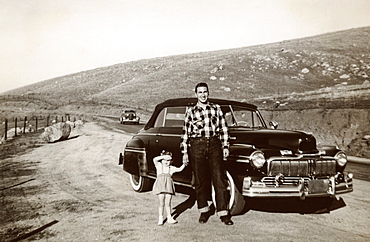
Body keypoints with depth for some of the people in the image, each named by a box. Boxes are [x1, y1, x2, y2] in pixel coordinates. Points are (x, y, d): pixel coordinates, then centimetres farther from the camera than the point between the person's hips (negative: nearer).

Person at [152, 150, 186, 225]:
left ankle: (169, 218, 17)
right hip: (160, 186, -2)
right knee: (161, 203, 1)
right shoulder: (159, 166, 7)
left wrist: (184, 164, -8)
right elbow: (154, 159, -10)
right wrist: (163, 156, -16)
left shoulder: (171, 168, 15)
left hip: (169, 187, 2)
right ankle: (160, 219, 10)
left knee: (168, 203, 6)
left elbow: (180, 169, 7)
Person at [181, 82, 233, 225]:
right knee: (200, 180, 6)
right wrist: (184, 152, 2)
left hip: (214, 145, 1)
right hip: (197, 145, 0)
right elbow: (185, 133, 7)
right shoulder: (190, 111, 8)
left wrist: (225, 146, 5)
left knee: (219, 179, -3)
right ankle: (204, 211, 22)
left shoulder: (216, 108, 12)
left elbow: (223, 129, 12)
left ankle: (223, 213, 4)